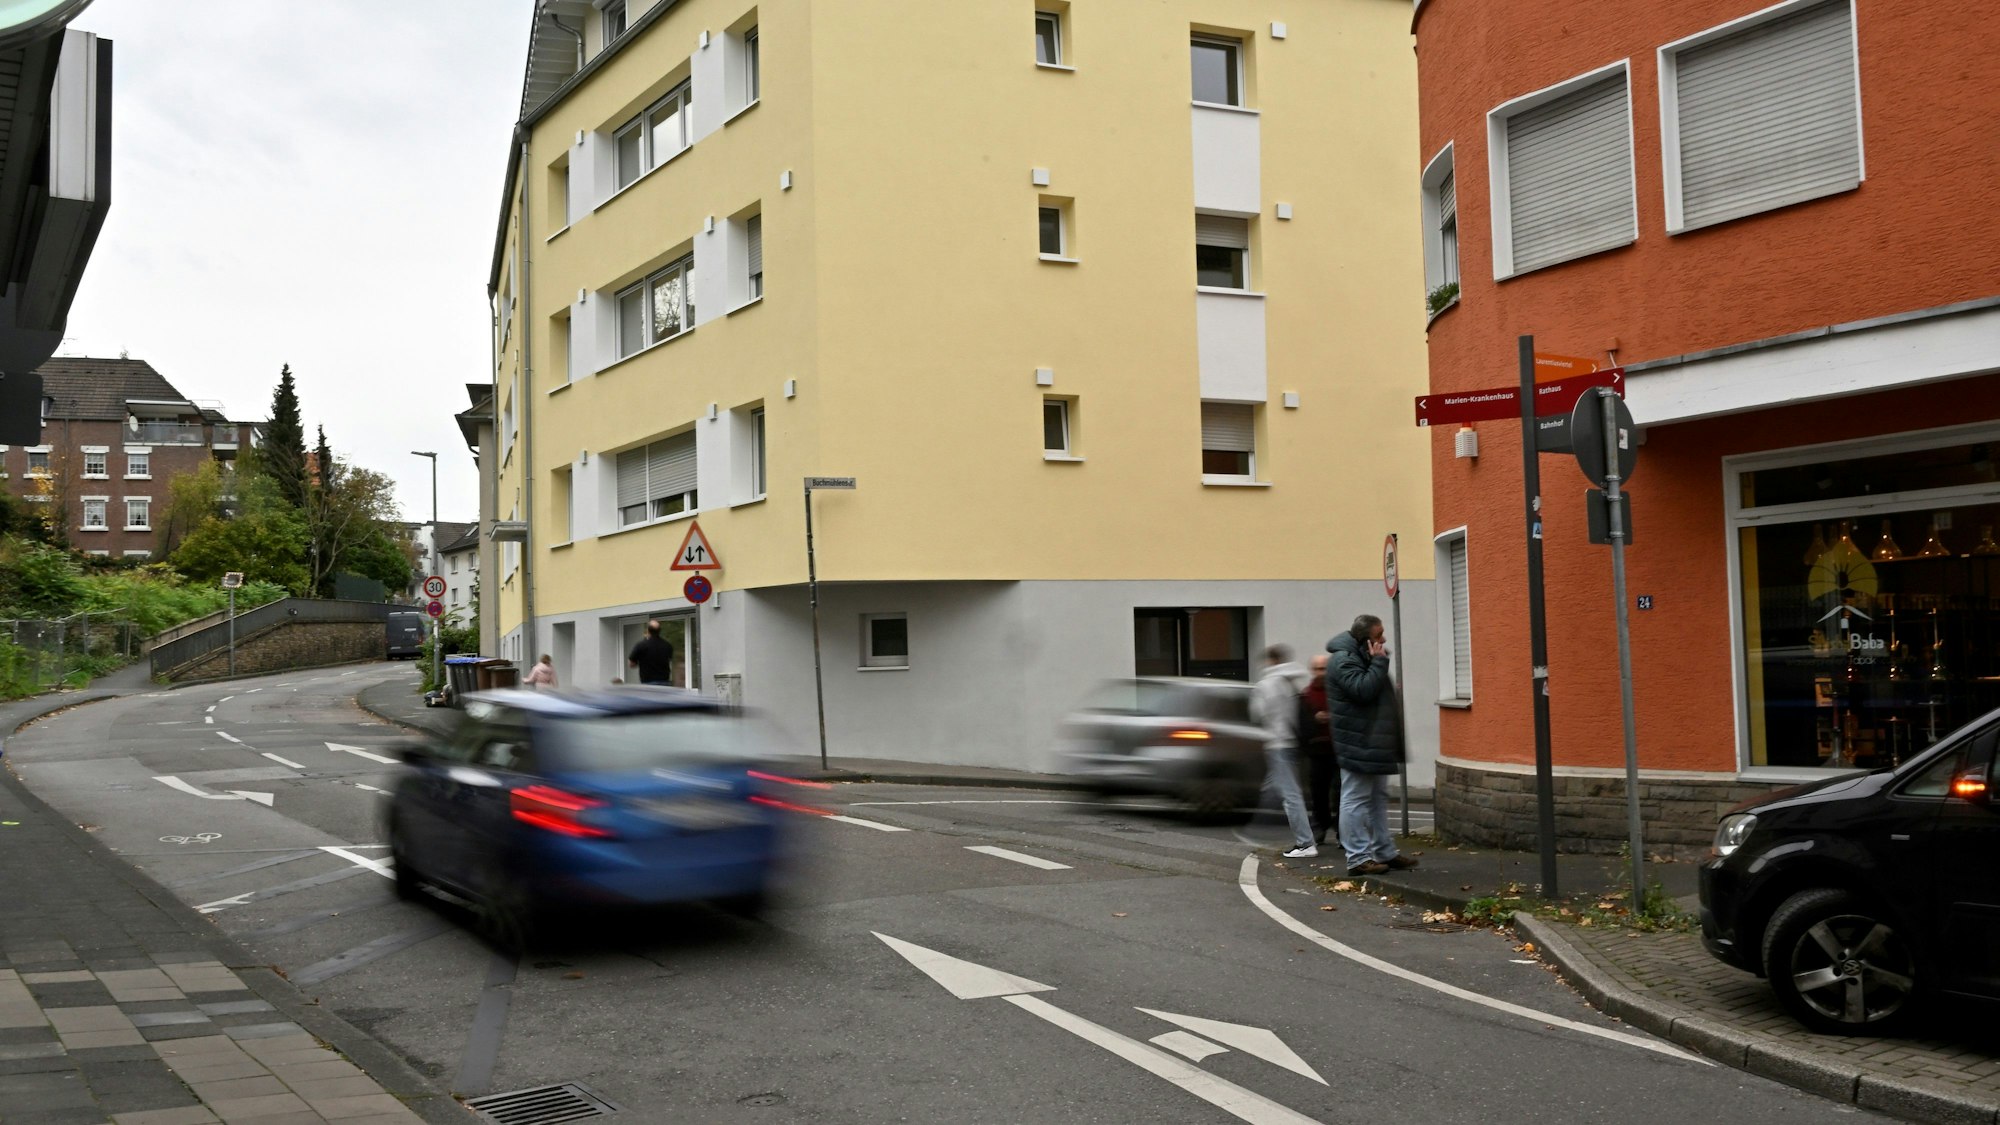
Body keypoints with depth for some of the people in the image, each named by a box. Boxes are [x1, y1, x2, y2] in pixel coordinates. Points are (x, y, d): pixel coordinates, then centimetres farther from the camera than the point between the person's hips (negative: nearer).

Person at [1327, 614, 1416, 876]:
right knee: (1355, 800, -6)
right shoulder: (1343, 660, -16)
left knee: (1378, 798, 16)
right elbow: (1363, 689, -27)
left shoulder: (1363, 656, 17)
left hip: (1374, 743, 11)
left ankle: (1384, 852, 25)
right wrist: (1380, 661, -22)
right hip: (1357, 744, -11)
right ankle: (1358, 858, -4)